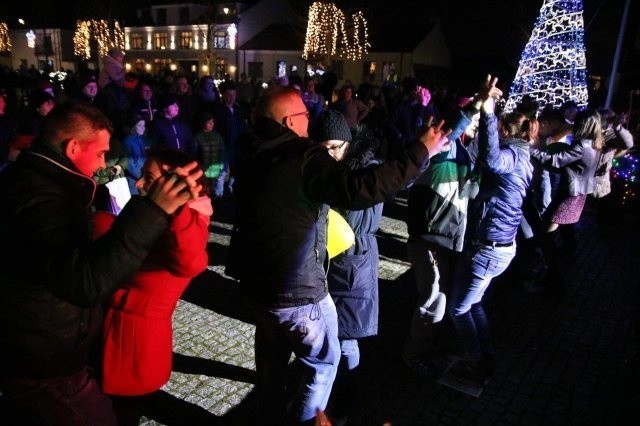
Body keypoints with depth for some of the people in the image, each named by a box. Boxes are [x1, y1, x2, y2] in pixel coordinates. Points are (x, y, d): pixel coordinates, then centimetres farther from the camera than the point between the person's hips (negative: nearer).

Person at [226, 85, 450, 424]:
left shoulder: (251, 155, 2)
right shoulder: (304, 157, -23)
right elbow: (358, 190, -36)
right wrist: (421, 153, -29)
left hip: (256, 281, 8)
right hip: (297, 291, -8)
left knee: (272, 358, 27)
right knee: (323, 361, 17)